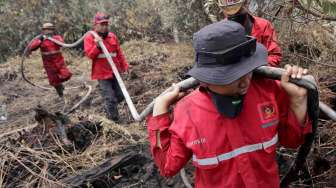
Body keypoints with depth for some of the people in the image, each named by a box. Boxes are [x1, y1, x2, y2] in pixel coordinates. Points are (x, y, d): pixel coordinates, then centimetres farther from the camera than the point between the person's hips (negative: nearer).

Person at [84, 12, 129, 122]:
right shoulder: (89, 38, -3)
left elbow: (119, 53, 13)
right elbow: (89, 55, -10)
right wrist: (97, 46, -24)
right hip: (102, 74, -5)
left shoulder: (112, 36, 9)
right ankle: (114, 120, 8)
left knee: (119, 96, 13)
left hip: (115, 72, 5)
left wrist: (124, 65, 7)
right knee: (110, 99, -5)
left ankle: (109, 108, 40)